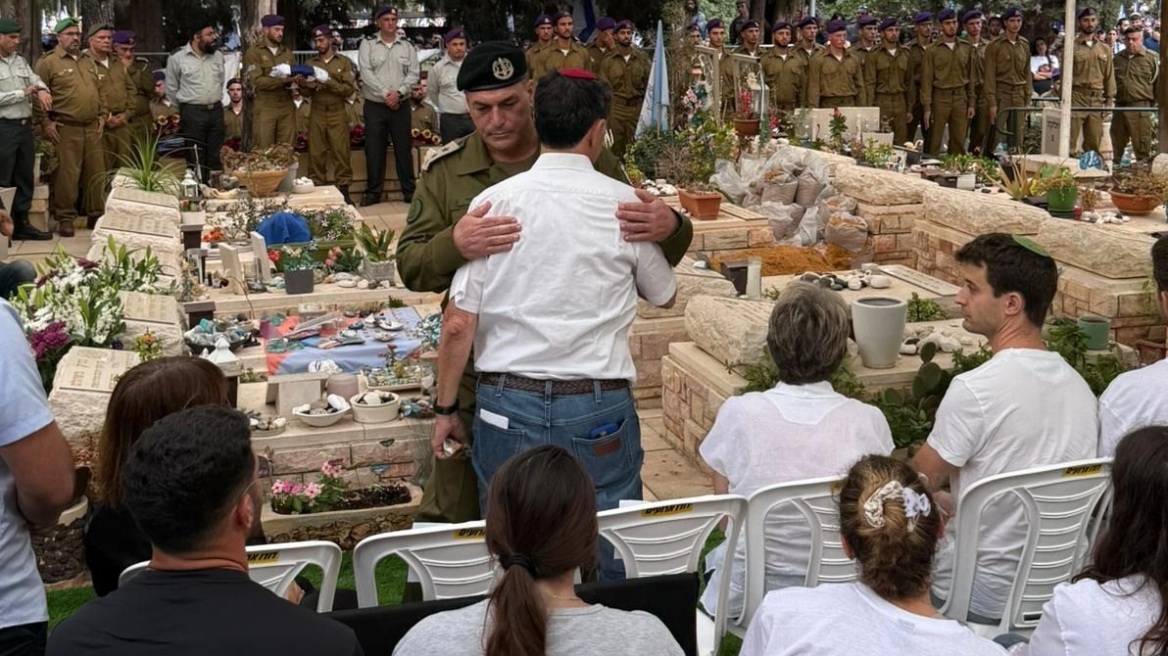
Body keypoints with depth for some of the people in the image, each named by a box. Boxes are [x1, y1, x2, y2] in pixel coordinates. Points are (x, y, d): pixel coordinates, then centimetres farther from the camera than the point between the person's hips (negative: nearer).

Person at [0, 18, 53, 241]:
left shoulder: (21, 61, 15)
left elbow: (36, 80, 9)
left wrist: (42, 91, -14)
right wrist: (24, 93, -11)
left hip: (25, 126, 8)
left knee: (25, 178, 13)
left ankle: (21, 224, 22)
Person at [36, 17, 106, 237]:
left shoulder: (88, 62, 18)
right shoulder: (48, 62, -4)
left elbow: (99, 91, 23)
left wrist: (101, 116, 14)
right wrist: (46, 122, -12)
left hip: (92, 128, 6)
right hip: (65, 129, -6)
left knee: (96, 173, 8)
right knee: (67, 174, -5)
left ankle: (95, 214, 19)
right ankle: (65, 218, 4)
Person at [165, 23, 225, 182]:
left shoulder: (218, 55, 6)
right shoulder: (177, 58, -6)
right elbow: (171, 89, 3)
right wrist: (185, 108, 9)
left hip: (216, 110, 4)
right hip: (192, 113, -4)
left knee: (216, 156, 7)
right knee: (196, 158, -1)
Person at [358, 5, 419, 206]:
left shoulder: (407, 47, 8)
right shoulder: (367, 44, 2)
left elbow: (414, 73, 1)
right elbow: (366, 73, -8)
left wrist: (398, 93, -14)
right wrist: (385, 94, -15)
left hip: (401, 106, 1)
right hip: (374, 106, -1)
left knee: (404, 148, 4)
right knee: (374, 149, 1)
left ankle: (409, 191, 9)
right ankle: (373, 192, 8)